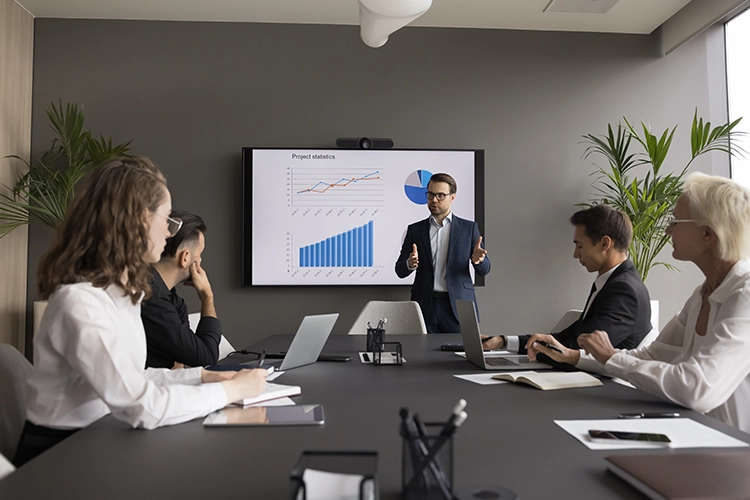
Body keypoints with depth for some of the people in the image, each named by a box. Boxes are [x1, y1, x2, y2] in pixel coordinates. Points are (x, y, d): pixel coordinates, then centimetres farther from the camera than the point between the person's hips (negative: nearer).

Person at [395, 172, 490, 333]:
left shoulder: (469, 228, 6)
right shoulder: (415, 230, 9)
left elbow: (484, 270, 4)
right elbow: (400, 271, 6)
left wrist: (477, 259, -19)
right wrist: (410, 264, -17)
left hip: (458, 307, -1)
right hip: (425, 307, 1)